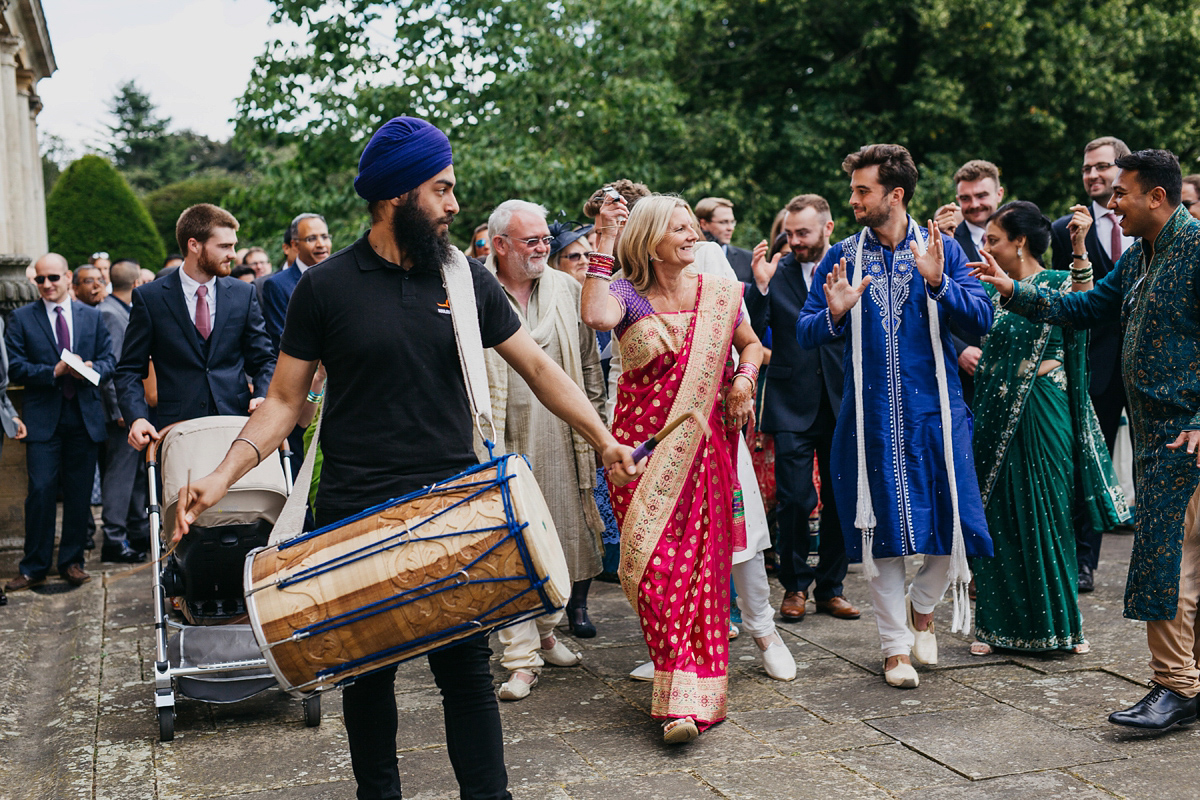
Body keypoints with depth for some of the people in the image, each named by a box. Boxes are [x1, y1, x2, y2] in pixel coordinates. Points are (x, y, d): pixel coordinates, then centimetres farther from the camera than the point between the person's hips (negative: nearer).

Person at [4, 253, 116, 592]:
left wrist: (92, 369, -14)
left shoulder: (92, 316, 10)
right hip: (43, 417, -2)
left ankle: (72, 561, 19)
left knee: (79, 493, 7)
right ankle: (34, 567, 6)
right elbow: (15, 367, -3)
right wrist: (54, 371, -16)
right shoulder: (21, 319, 4)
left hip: (84, 416, 2)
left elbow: (108, 361, 8)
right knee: (40, 492, -5)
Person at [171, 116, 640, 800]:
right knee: (369, 669, 12)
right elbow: (285, 400, 2)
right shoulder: (326, 288, -1)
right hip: (356, 513, -1)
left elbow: (539, 367, 8)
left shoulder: (468, 279, 5)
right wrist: (225, 475, -11)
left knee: (468, 666, 3)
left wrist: (605, 441, 0)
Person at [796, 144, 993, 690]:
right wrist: (834, 314, -19)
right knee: (880, 530, 4)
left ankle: (922, 605, 31)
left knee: (951, 526, 1)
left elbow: (981, 319, -7)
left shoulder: (941, 249, 3)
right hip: (870, 416, 0)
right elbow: (805, 335, 2)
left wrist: (938, 282, -22)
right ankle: (896, 645, 19)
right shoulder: (841, 258, 5)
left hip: (934, 413, 0)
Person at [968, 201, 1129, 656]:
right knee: (999, 516, 6)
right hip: (996, 414, 4)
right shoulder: (991, 289, 11)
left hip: (1042, 413, -4)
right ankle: (999, 623, 16)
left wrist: (1079, 250, -37)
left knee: (1047, 512, 3)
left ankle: (1058, 623, 17)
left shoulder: (1058, 281, -4)